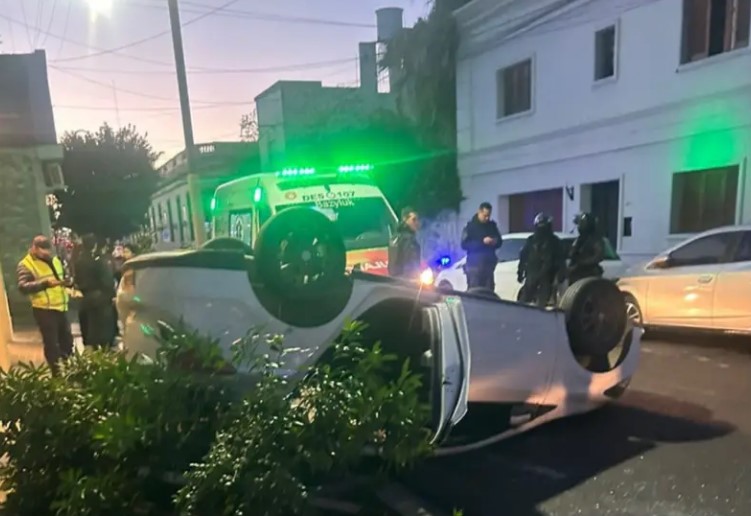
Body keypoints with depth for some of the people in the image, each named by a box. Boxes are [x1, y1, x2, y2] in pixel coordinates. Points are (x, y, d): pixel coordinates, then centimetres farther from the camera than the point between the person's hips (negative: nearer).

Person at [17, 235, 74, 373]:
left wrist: (67, 281, 2)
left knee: (67, 340, 17)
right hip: (44, 310, -7)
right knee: (51, 343, 1)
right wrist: (45, 283, -37)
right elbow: (23, 287, -23)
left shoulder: (55, 260, 12)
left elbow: (63, 277, 26)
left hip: (61, 307, 7)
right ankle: (57, 374, 12)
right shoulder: (25, 265, -9)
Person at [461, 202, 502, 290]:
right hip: (474, 265, -5)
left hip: (489, 264, 5)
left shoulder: (492, 225, 12)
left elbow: (500, 241, 20)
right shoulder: (471, 226, -3)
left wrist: (496, 242, -5)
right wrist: (482, 242, -19)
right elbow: (464, 244, -11)